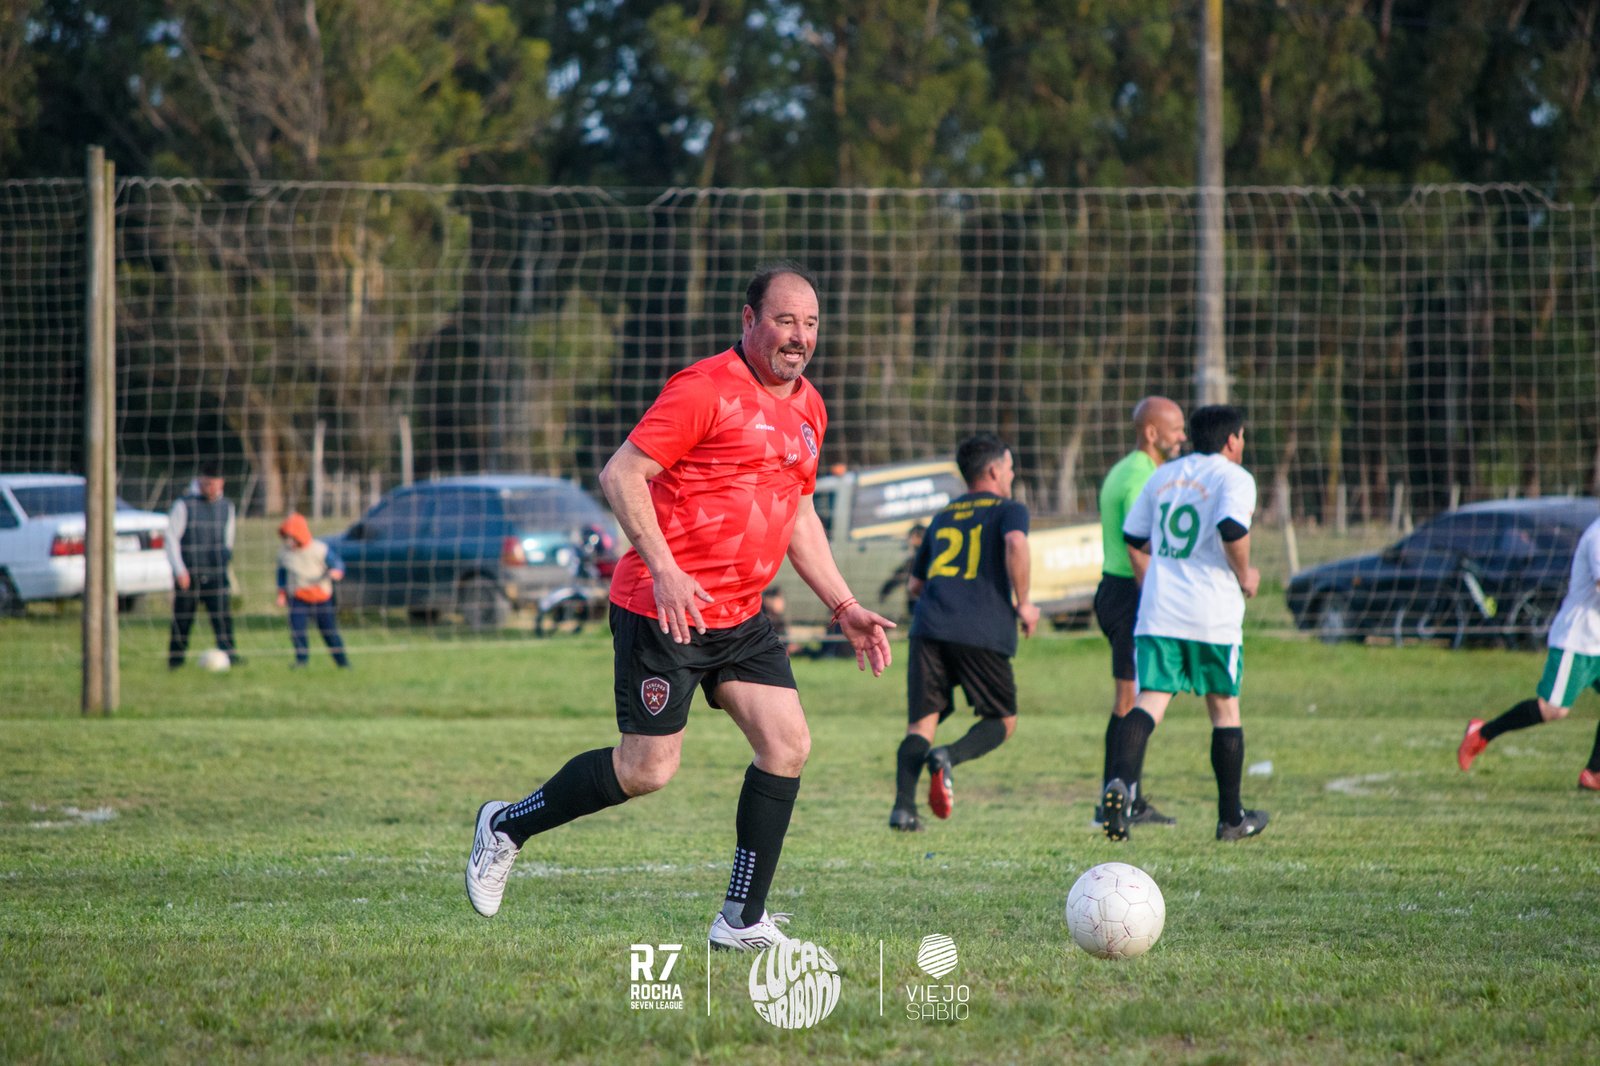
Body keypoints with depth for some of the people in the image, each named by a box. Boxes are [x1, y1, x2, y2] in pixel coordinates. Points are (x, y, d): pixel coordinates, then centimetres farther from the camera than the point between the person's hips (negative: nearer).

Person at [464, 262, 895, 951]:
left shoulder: (808, 408, 13)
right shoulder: (707, 389, -14)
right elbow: (620, 475, -16)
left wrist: (843, 606, 17)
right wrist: (664, 570, -24)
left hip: (740, 618, 8)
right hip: (663, 610, -8)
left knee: (788, 742, -6)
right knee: (648, 769, -6)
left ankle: (742, 921, 1)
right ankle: (507, 827, 17)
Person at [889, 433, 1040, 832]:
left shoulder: (943, 516, 26)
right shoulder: (1008, 510, 10)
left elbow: (916, 584, 31)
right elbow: (1016, 544, -14)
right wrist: (1023, 604, -4)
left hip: (929, 628, 4)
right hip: (984, 633, -4)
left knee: (921, 723, 4)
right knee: (1002, 722, 10)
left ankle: (903, 805, -18)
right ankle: (949, 757, -19)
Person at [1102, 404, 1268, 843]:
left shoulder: (1163, 476, 15)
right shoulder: (1233, 477, -4)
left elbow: (1133, 538, 18)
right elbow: (1232, 530, -22)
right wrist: (1245, 577, -5)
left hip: (1158, 610, 4)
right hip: (1214, 615, -4)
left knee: (1149, 701, -5)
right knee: (1224, 708, 11)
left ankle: (1120, 781, -32)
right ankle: (1231, 818, 20)